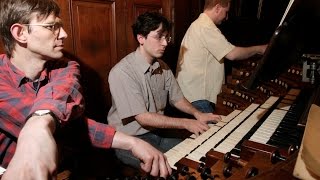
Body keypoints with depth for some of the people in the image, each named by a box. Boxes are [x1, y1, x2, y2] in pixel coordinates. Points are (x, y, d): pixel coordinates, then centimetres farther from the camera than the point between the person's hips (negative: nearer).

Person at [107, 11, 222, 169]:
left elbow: (177, 98, 11)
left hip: (159, 131, 7)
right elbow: (143, 118, -22)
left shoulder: (162, 67, 3)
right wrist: (186, 123, -22)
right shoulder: (122, 73, -21)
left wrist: (197, 114, -10)